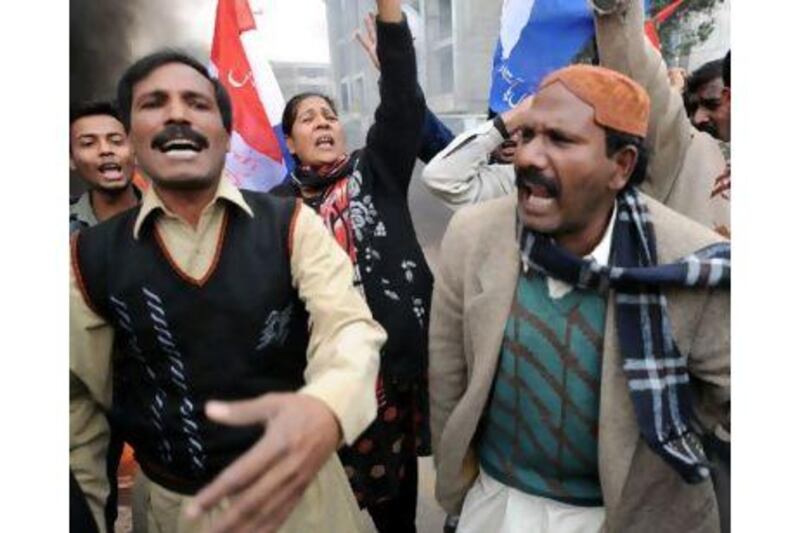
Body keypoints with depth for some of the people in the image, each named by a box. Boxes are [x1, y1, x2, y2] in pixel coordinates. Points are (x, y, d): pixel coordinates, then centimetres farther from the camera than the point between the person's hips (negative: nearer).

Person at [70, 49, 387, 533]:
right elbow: (83, 396, 5)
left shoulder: (293, 225, -11)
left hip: (299, 487, -1)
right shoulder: (92, 255, -5)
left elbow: (348, 326, -23)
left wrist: (325, 410, -44)